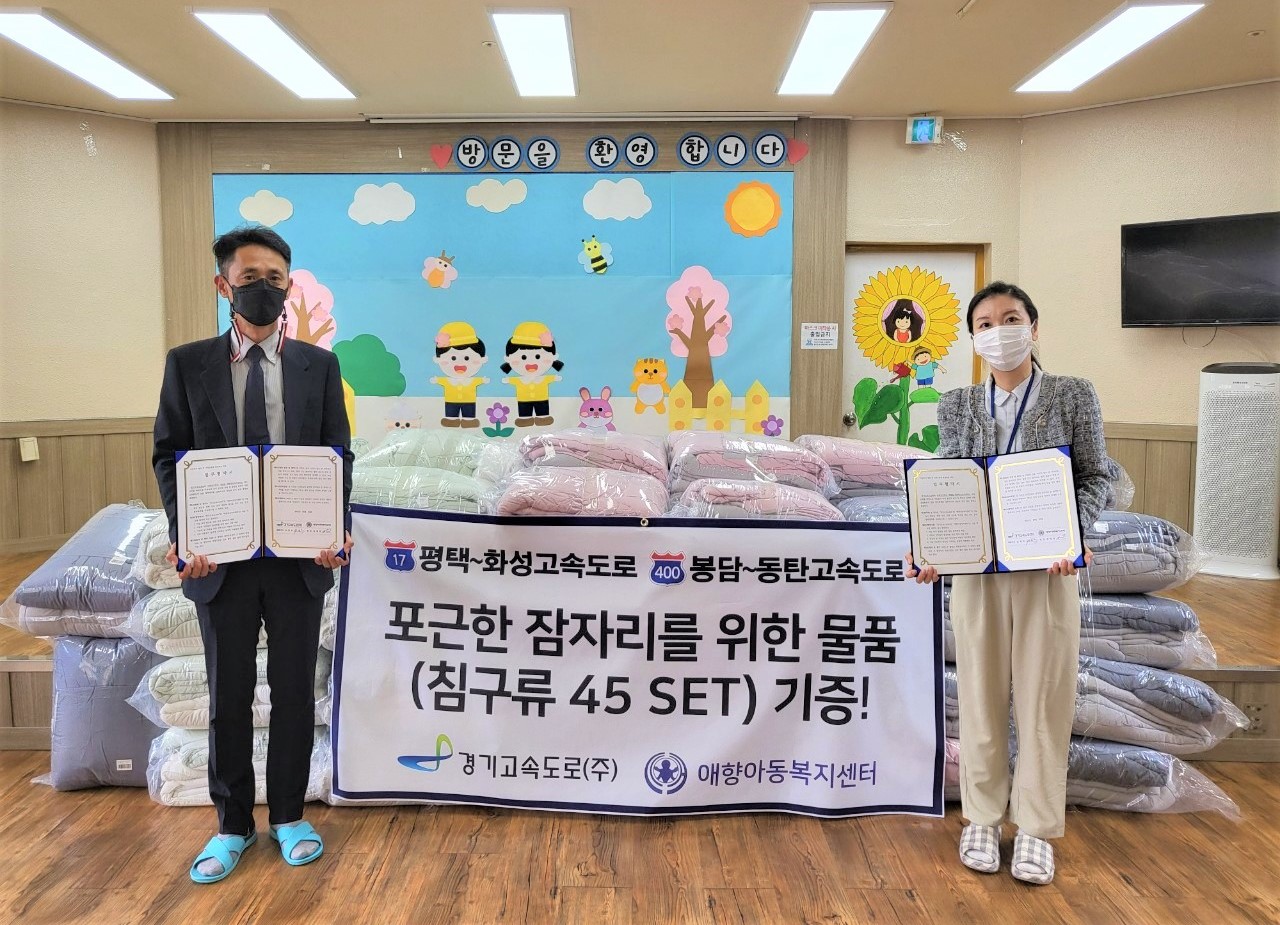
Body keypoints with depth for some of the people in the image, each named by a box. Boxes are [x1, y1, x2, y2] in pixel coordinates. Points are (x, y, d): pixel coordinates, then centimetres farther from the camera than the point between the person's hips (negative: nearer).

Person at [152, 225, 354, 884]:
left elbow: (338, 455, 2)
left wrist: (337, 530, -13)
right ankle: (232, 825, 28)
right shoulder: (187, 363, 4)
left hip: (301, 554, 0)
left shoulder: (319, 365, 4)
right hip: (220, 556, 0)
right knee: (228, 693, 11)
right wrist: (182, 536, -13)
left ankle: (288, 816, 27)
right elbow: (169, 456, 2)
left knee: (294, 688, 10)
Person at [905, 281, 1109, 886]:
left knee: (1044, 695, 6)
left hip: (1048, 566, -1)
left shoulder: (1074, 396, 1)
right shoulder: (957, 405, 5)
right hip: (976, 566, 2)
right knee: (980, 693, 9)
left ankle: (1035, 826, 21)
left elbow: (1095, 478, 0)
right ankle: (983, 818, 24)